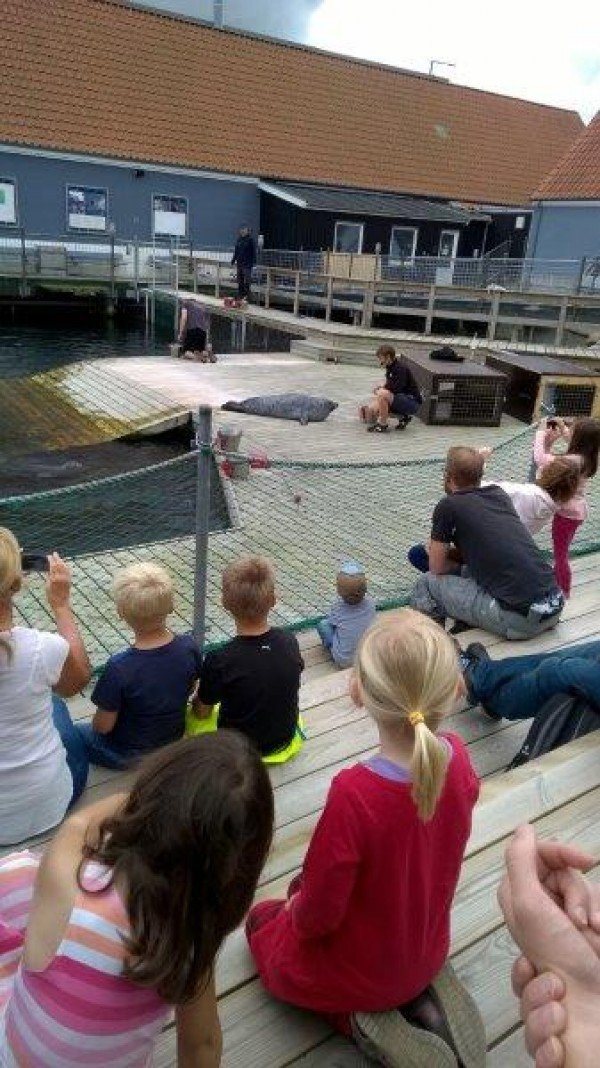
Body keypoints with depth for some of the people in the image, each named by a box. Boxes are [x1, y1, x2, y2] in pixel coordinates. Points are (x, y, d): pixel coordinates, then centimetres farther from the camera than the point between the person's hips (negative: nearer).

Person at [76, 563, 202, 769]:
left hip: (127, 755, -4)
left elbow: (103, 726, -21)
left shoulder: (119, 668, -35)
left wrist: (96, 721, 1)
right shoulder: (189, 647, -22)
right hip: (174, 744, 4)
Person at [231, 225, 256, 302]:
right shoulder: (239, 239, 11)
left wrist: (253, 262, -14)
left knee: (247, 280, -7)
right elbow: (236, 251, 18)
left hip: (247, 264, -6)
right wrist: (233, 260, 15)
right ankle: (240, 295, 18)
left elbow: (253, 252, -7)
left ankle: (246, 295, 0)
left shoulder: (250, 239, -6)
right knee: (240, 280, 10)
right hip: (239, 263, 6)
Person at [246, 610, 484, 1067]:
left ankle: (360, 1018, 5)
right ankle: (422, 993, 12)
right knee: (306, 887, 29)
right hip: (428, 951, 5)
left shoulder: (353, 794, -39)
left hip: (359, 970, -5)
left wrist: (298, 910, -1)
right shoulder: (457, 755, -20)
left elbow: (319, 915, -25)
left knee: (262, 919, 24)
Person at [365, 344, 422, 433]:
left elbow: (395, 390, -25)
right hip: (402, 399, 10)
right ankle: (403, 417, 12)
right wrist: (381, 387, 1)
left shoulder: (400, 368, -19)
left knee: (382, 394, -30)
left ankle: (382, 425, -16)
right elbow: (389, 384, 22)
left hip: (412, 401, -10)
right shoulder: (390, 367, 9)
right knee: (372, 409, 4)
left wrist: (380, 390, -10)